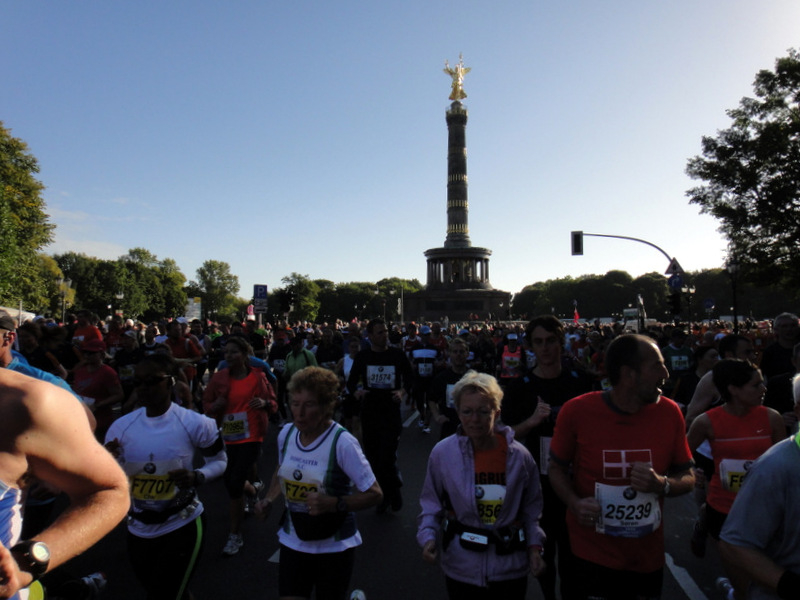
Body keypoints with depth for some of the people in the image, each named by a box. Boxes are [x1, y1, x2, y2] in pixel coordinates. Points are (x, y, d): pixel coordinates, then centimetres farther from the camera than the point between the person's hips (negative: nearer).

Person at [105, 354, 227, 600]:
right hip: (139, 531, 5)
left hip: (183, 527, -5)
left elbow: (219, 461, -5)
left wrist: (197, 476, -24)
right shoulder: (120, 426, -6)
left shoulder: (195, 423, -18)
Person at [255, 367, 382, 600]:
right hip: (293, 541, 4)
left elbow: (374, 493, -19)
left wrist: (333, 504, -31)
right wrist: (269, 499, -4)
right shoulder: (286, 433, -7)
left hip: (334, 545, -4)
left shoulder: (342, 442, -23)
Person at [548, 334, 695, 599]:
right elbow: (557, 468, -2)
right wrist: (574, 503, -20)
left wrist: (662, 484, -19)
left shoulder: (669, 412, -9)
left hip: (648, 558, 3)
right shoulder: (576, 411, -17)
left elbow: (688, 478, 2)